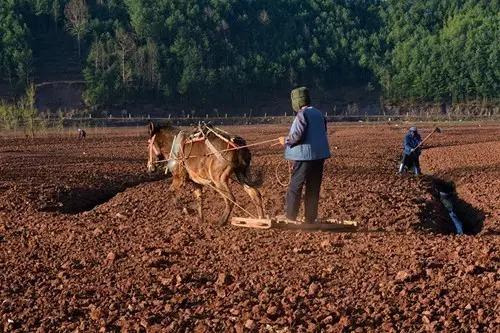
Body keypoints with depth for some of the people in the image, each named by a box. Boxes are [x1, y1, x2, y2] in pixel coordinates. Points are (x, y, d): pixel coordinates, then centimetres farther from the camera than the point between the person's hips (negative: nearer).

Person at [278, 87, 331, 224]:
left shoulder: (302, 114, -12)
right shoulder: (318, 113, 13)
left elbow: (297, 135, -20)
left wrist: (286, 141, -2)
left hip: (305, 156, -8)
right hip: (319, 155, 8)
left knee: (295, 187, 1)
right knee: (313, 188, 11)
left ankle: (290, 217, 4)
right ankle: (310, 219, 15)